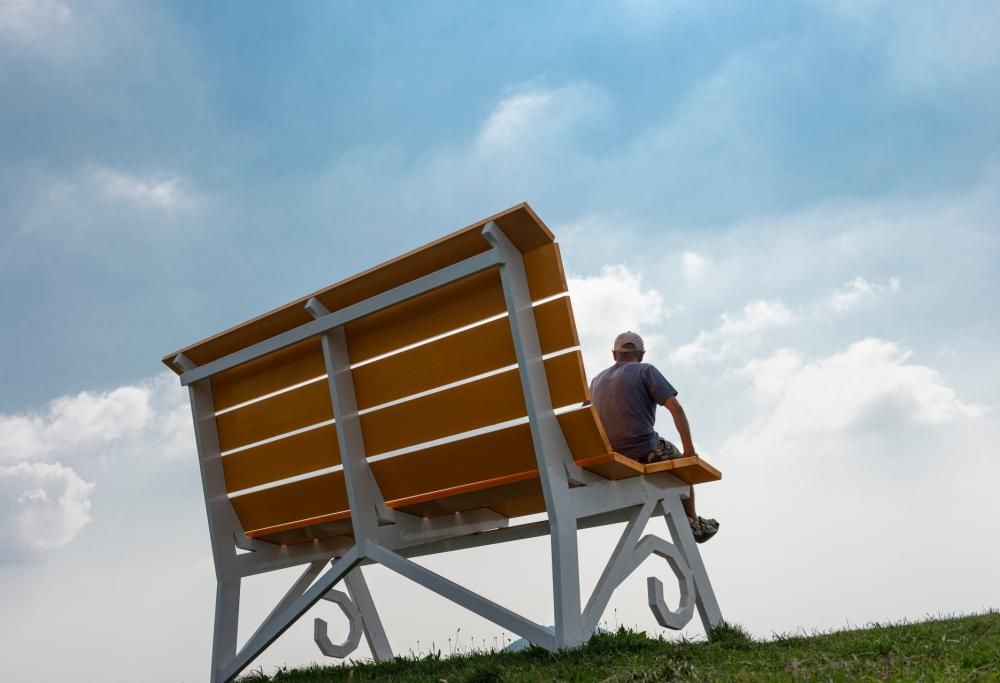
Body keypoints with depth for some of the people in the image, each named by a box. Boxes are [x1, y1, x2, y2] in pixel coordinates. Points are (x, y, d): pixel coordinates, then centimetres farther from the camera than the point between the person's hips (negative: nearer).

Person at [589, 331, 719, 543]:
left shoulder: (596, 380, 15)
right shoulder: (645, 371, -1)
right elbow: (675, 408, -10)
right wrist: (689, 449, -8)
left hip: (609, 459, 6)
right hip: (644, 451, -6)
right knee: (682, 464, 25)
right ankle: (692, 523, 26)